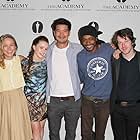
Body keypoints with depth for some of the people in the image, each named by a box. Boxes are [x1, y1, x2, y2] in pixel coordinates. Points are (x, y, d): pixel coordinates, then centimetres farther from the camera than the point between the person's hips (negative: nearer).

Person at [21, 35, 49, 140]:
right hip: (30, 99, -3)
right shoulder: (25, 62, -8)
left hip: (44, 99, 3)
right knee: (36, 128, 0)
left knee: (41, 127, 13)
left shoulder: (47, 62, -3)